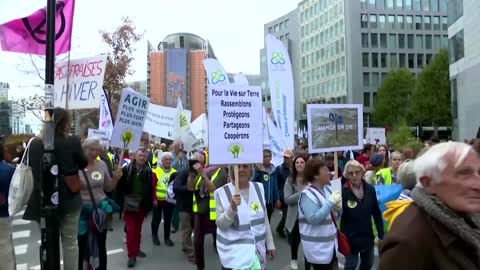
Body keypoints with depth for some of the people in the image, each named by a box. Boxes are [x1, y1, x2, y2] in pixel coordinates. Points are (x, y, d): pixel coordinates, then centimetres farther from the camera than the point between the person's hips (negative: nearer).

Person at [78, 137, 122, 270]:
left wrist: (116, 178, -6)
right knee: (81, 247, 7)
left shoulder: (102, 164, 2)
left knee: (101, 246, 15)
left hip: (101, 208, 4)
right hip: (82, 210, -3)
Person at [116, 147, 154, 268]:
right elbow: (120, 186, -6)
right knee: (131, 229, -4)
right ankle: (132, 255, 2)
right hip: (129, 204, -3)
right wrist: (121, 200, -11)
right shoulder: (126, 169, -6)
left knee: (138, 229, 15)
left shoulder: (148, 172, 2)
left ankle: (136, 249, 30)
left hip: (141, 205, 3)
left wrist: (149, 205, 1)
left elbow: (150, 190, 3)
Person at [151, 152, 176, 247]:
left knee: (168, 219, 11)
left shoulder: (174, 172, 2)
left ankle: (167, 237, 24)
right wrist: (154, 199, -15)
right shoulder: (156, 171, -8)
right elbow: (152, 186, -10)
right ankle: (154, 235, 29)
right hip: (158, 200, -3)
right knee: (157, 218, 10)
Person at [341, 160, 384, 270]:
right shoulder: (342, 191, -16)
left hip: (368, 236, 4)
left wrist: (381, 234, 3)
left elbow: (376, 213, 3)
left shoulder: (370, 189, -4)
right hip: (351, 238, -4)